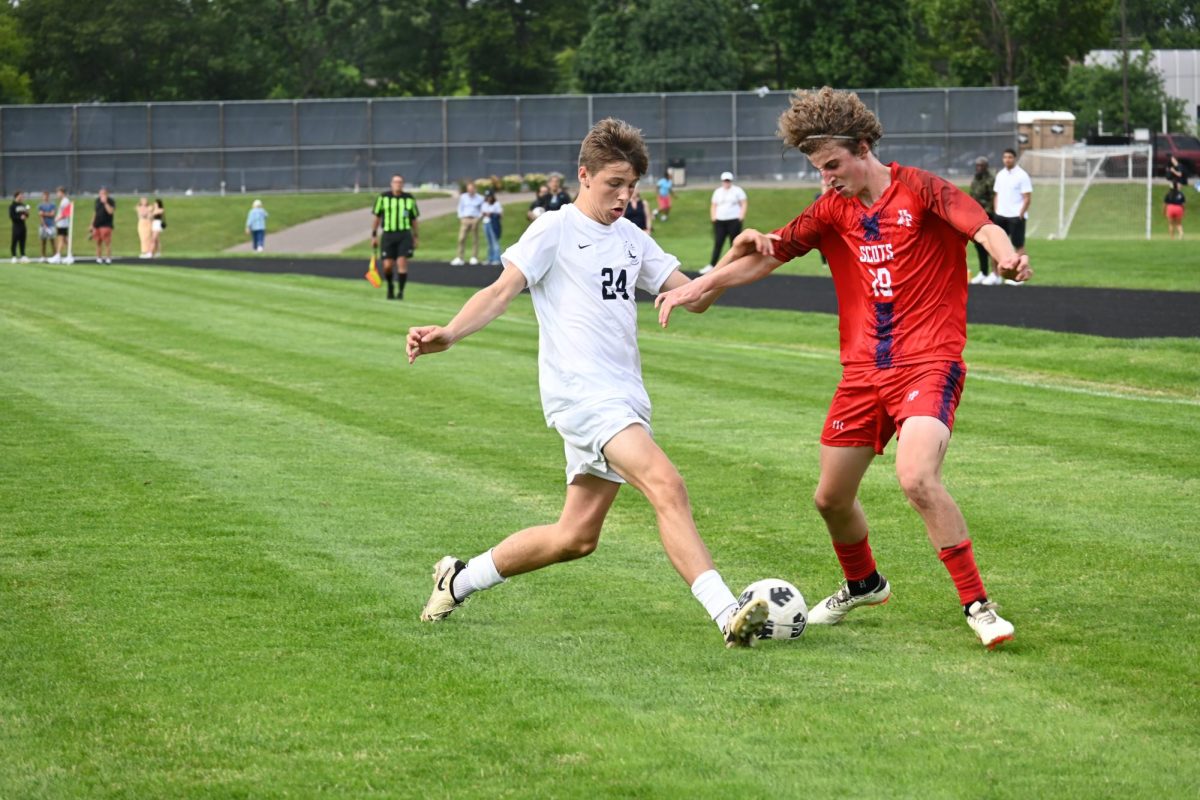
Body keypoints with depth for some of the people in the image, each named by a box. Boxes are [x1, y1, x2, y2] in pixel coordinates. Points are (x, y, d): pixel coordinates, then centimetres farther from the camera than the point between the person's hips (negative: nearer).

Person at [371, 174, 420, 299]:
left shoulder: (410, 199, 6)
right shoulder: (383, 198, 2)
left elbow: (414, 219, 13)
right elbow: (376, 217, 7)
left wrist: (415, 237, 12)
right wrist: (374, 236, 4)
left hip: (404, 234, 0)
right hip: (388, 234, 0)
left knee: (402, 263, -13)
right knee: (387, 266, -3)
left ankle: (400, 291, -5)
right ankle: (390, 287, 25)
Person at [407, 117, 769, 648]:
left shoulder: (631, 238, 19)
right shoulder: (555, 230, 0)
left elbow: (695, 298, 16)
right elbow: (502, 291, -10)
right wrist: (449, 334, -27)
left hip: (624, 399, 8)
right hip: (581, 391, -8)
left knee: (576, 536, 10)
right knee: (666, 485, -26)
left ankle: (460, 580, 28)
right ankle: (726, 613, -34)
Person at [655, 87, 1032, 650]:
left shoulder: (919, 191, -8)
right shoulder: (832, 211, 10)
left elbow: (983, 227, -23)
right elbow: (767, 255, 13)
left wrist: (1006, 255, -46)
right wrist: (699, 286, 1)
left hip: (928, 364, -7)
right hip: (862, 371, 7)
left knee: (916, 478, -28)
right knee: (831, 497, 12)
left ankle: (978, 607, -19)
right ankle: (863, 584, 42)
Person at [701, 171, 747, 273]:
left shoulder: (737, 191, 3)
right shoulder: (717, 192, 14)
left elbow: (744, 204, 1)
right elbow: (713, 206, 17)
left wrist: (741, 217, -11)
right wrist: (713, 217, 3)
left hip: (734, 221, -3)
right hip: (719, 221, 3)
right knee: (717, 243, -2)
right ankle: (711, 265, -4)